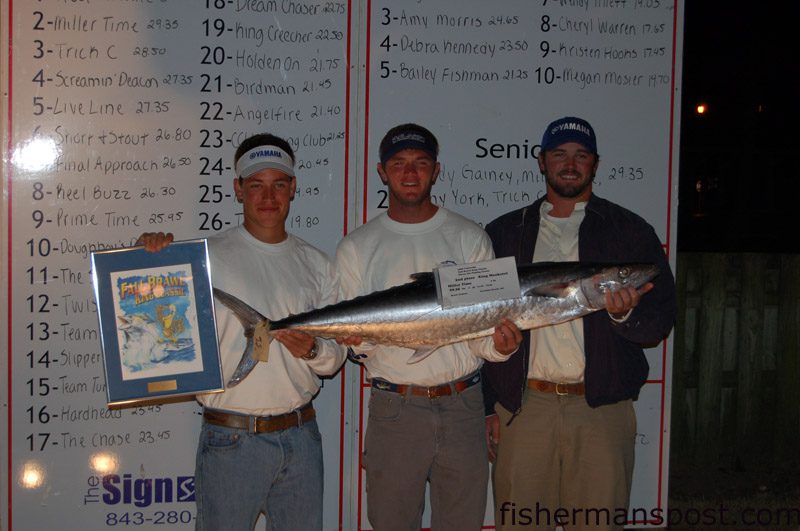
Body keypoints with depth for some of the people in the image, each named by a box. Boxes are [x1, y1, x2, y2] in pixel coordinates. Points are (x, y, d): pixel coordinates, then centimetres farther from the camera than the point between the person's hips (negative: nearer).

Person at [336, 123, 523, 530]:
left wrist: (498, 345, -21)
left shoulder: (469, 238, 5)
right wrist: (358, 339, -19)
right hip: (393, 409, 0)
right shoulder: (356, 247, 5)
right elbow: (352, 338, 4)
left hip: (462, 405, 1)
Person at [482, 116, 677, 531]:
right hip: (522, 407, 1)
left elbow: (661, 321, 4)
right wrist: (487, 404, 5)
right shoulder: (504, 233, 11)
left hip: (601, 407, -1)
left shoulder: (630, 232, 7)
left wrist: (626, 315, -18)